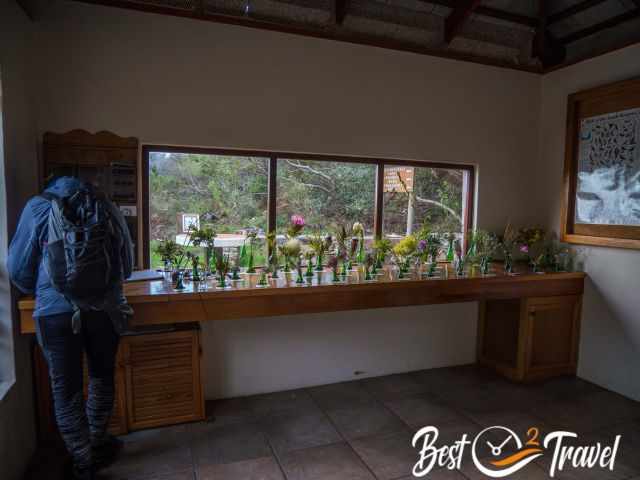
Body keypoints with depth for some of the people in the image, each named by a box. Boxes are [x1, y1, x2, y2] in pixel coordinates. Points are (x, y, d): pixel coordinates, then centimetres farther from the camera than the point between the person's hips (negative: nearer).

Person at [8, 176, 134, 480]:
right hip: (105, 308, 2)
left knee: (66, 389, 11)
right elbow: (127, 266, 20)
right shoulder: (107, 208, 12)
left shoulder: (38, 207, 9)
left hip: (55, 311, -1)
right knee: (101, 380, 19)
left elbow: (18, 268, 10)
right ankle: (96, 448, 35)